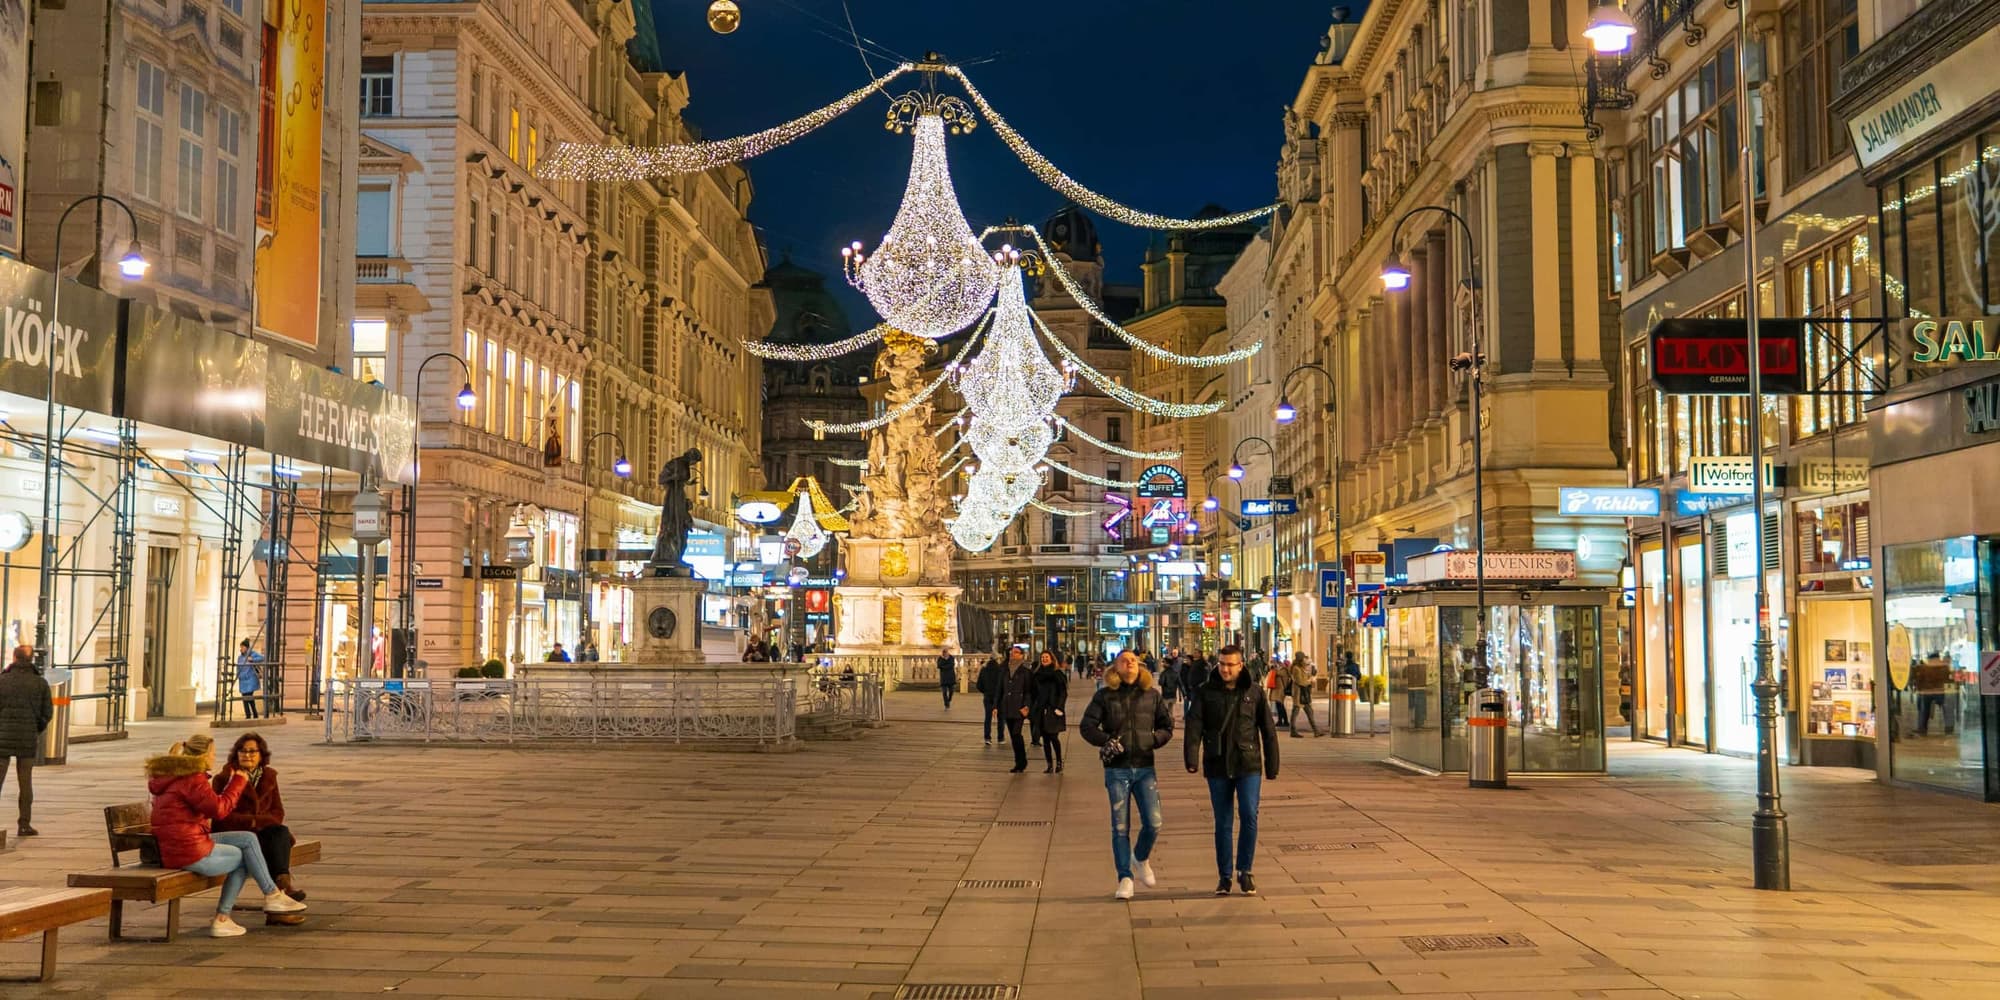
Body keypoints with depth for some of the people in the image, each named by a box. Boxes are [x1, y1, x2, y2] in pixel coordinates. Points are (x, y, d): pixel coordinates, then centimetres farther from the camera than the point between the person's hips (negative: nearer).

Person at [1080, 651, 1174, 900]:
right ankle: (1125, 878, 12)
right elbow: (1087, 726, -3)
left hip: (1145, 768, 1)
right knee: (1120, 827, 1)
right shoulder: (1104, 696, 0)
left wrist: (1155, 739, -3)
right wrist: (1105, 740, -17)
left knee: (1153, 823, -4)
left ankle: (1140, 859, 27)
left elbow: (1167, 725, 14)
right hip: (1117, 769, -1)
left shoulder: (1152, 695, 6)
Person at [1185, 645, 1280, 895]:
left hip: (1248, 765, -1)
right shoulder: (1206, 692, 1)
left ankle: (1244, 871, 4)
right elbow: (1194, 726, -8)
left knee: (1249, 816, -12)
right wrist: (1191, 759, -22)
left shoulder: (1254, 691, 2)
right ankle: (1224, 876, 17)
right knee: (1222, 823, 7)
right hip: (1217, 767, 1)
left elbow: (1268, 731, 6)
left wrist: (1272, 766, 4)